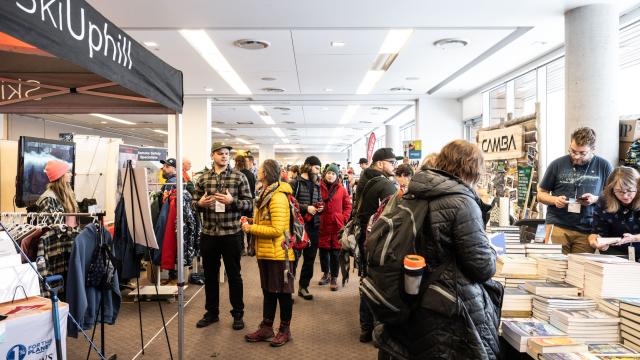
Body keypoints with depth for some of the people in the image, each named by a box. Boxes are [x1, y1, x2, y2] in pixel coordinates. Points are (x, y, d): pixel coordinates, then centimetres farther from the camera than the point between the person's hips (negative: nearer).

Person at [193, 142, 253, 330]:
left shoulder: (239, 177, -3)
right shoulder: (203, 178, 6)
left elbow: (249, 203, -5)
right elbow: (194, 202, 11)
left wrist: (232, 201, -20)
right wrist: (200, 203, -11)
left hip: (232, 233, -3)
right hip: (208, 234, 3)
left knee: (234, 275, 8)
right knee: (210, 274, 14)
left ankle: (238, 313, 22)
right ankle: (211, 312, 30)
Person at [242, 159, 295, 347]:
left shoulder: (278, 197, -19)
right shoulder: (267, 194, 12)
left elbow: (276, 230, -23)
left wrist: (251, 228, -16)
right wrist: (251, 221, 3)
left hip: (279, 254, -9)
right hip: (265, 253, 9)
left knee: (283, 292, 5)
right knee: (268, 291, 17)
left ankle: (285, 330, 19)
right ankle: (266, 328, 28)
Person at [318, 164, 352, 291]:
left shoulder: (342, 189, 2)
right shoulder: (319, 187, 1)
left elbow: (348, 206, 7)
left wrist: (343, 218, -2)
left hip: (337, 225, -1)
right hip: (322, 224, 1)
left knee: (335, 252, 3)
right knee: (323, 250, 10)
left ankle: (334, 278, 12)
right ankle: (326, 274, 29)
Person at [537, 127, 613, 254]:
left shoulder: (603, 166, 5)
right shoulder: (557, 165, 4)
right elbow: (541, 194, 11)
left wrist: (596, 199, -8)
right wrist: (555, 200, -9)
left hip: (586, 230, 0)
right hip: (557, 227, 0)